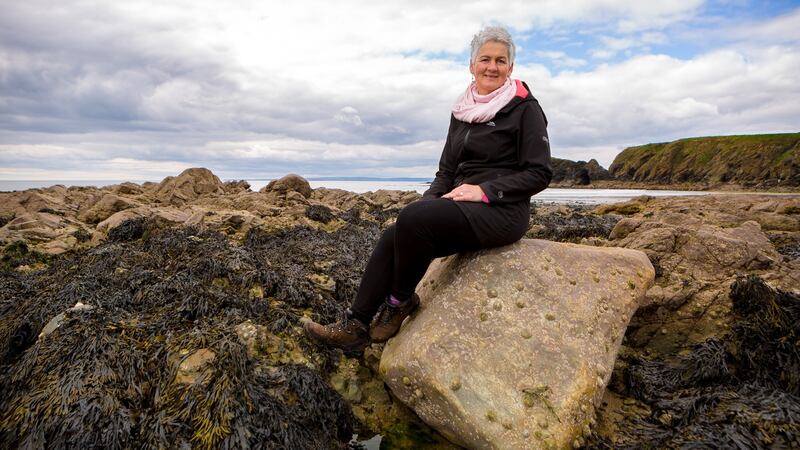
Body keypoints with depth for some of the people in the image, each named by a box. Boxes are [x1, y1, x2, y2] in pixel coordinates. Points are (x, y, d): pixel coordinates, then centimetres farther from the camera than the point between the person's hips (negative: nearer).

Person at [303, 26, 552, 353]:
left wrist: (485, 190, -18)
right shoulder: (462, 111, 15)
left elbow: (540, 173, -7)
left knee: (413, 219, -29)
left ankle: (399, 302, -6)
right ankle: (355, 327, -10)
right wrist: (428, 202, -4)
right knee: (392, 238, -17)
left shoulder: (525, 108, -2)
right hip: (463, 208, 6)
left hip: (502, 211, -6)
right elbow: (447, 171, 16)